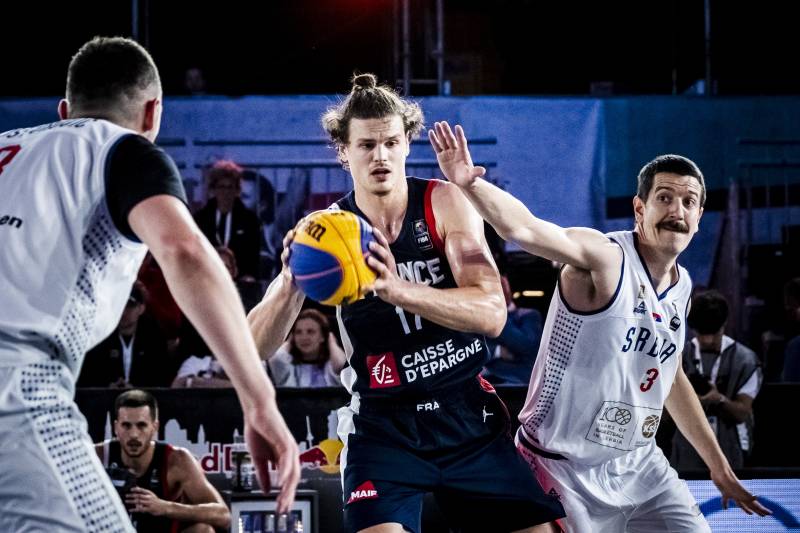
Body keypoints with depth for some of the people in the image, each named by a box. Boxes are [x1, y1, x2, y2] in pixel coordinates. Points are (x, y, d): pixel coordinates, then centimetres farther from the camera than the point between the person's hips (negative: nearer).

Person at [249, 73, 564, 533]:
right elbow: (256, 347, -12)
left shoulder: (444, 203, -8)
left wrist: (397, 288, -38)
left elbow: (492, 314, -21)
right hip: (384, 426, -1)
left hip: (470, 414, 1)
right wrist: (290, 283, -33)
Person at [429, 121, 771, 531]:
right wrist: (468, 183, -54)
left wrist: (719, 467, 26)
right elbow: (523, 228, -35)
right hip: (564, 469, -8)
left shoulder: (681, 286, 8)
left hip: (638, 466, 8)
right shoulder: (605, 257, -16)